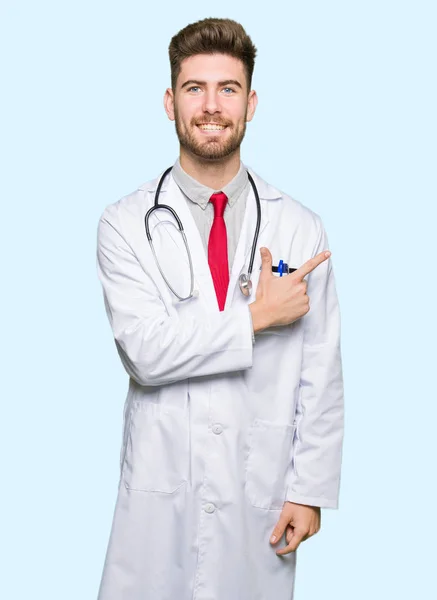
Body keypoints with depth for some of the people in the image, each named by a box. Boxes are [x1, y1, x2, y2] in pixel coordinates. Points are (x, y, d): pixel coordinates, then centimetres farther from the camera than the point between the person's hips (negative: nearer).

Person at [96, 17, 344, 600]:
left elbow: (320, 373, -1)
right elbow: (145, 352, -15)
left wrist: (310, 490, -2)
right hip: (160, 488, 0)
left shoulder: (300, 227, -1)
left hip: (261, 487, 1)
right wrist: (256, 316, -14)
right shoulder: (126, 223, -3)